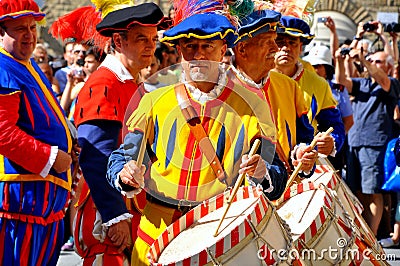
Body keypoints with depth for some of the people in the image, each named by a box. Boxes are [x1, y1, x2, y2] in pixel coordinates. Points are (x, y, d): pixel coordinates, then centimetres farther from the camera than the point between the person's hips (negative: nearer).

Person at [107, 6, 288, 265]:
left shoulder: (250, 106, 2)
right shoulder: (156, 102, 7)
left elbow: (276, 182, 0)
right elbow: (123, 156, 9)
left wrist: (261, 175, -21)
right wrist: (126, 175, -13)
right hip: (158, 232, 2)